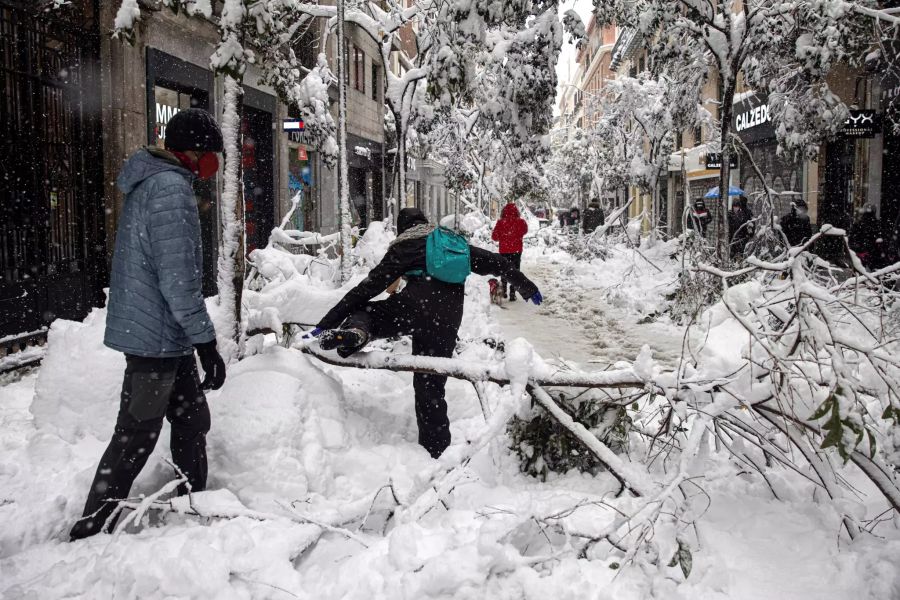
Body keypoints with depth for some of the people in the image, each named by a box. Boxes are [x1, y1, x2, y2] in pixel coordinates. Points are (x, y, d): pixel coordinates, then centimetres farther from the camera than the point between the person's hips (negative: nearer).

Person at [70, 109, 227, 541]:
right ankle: (90, 531, 12)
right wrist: (206, 343, -21)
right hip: (157, 335, -10)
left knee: (192, 421, 18)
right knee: (135, 438, 0)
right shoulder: (170, 187, -19)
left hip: (165, 336, 10)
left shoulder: (150, 181, 14)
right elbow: (177, 278, -24)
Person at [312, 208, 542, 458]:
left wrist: (326, 323, 9)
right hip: (446, 320, 3)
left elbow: (368, 287, 10)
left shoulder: (401, 247, 17)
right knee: (430, 386, 12)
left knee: (363, 311, 16)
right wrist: (527, 287, 41)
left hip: (416, 303, -3)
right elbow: (495, 262, 28)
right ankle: (436, 452, 10)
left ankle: (354, 333, -20)